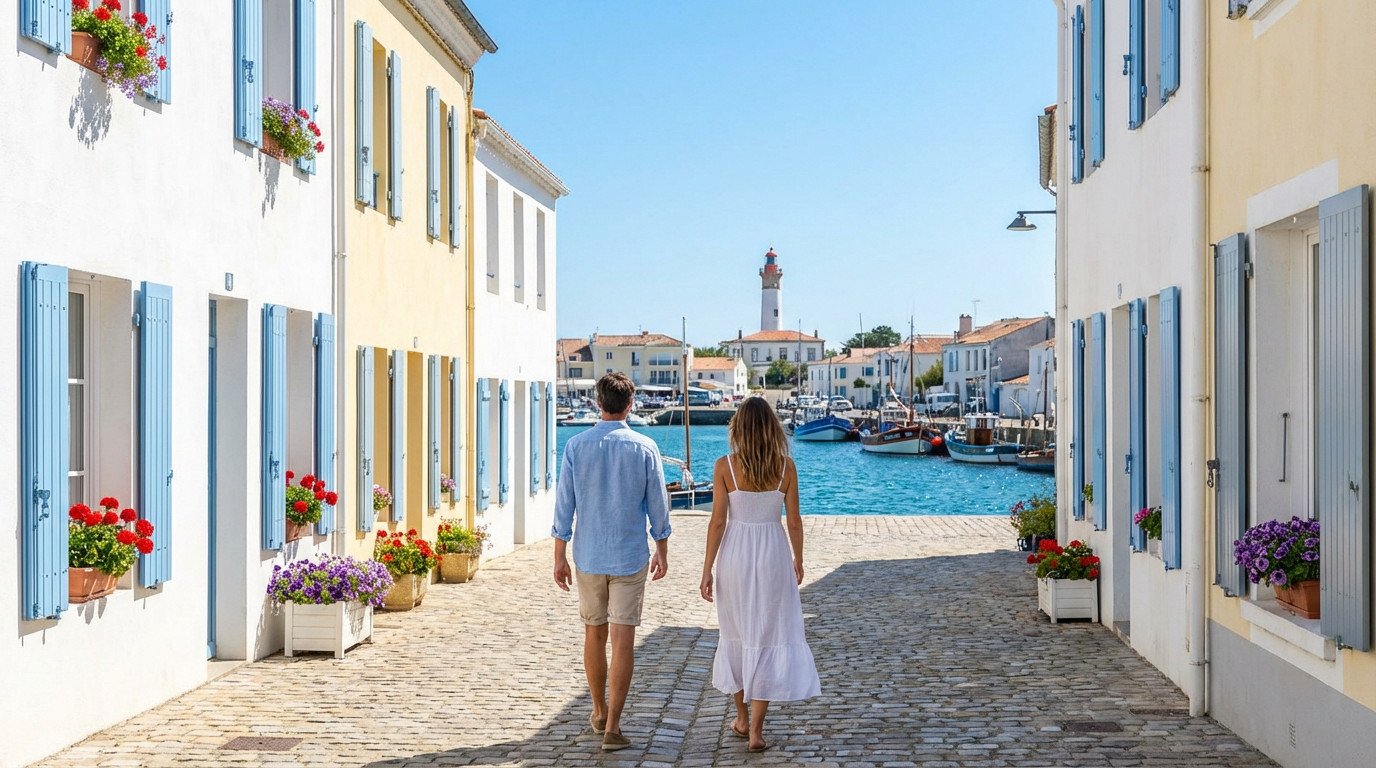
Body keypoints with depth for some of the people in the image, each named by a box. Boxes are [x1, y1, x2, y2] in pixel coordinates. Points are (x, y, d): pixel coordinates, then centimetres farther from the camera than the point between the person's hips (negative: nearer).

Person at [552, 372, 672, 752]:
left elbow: (564, 505, -2)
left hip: (588, 556, 2)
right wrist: (662, 551, 12)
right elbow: (658, 505, 0)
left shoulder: (576, 446, -4)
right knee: (623, 639, -2)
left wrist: (559, 557, 5)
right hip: (630, 557, -2)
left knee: (594, 634, 16)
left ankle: (599, 713, 30)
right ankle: (612, 726, -6)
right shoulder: (644, 448, -6)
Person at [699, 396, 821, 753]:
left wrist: (707, 570, -1)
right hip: (772, 553, 0)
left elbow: (718, 521, -8)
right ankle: (756, 729, 3)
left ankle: (742, 718, 28)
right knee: (768, 639, 6)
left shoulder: (725, 465, -9)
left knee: (737, 636, 17)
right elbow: (794, 520, -1)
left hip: (735, 553, 0)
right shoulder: (785, 466, -6)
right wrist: (798, 560, 15)